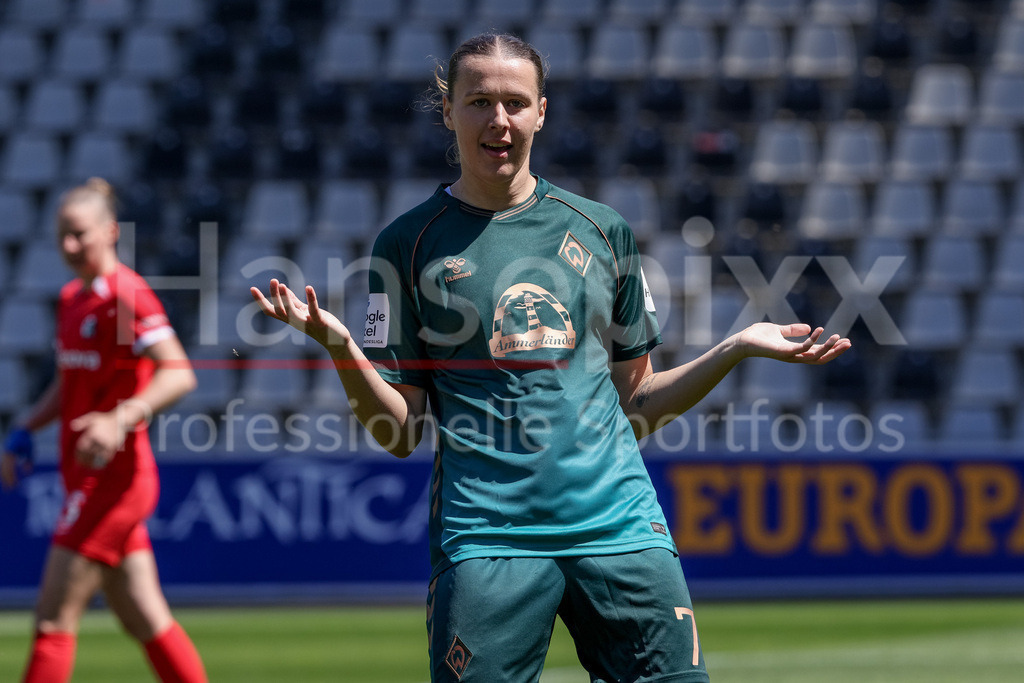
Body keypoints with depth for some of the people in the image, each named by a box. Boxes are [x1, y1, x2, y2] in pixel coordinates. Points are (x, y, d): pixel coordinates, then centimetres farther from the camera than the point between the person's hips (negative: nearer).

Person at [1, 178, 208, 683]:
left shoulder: (126, 295, -14)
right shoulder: (71, 299, 14)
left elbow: (178, 374, -22)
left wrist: (122, 419, -35)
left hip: (114, 478, -9)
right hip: (92, 482, 9)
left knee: (54, 620, -8)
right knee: (147, 623, 10)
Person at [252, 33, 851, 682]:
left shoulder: (601, 231, 13)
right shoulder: (409, 244, 6)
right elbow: (399, 431, 3)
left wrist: (737, 348, 7)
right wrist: (337, 344, -13)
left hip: (620, 524, 3)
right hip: (487, 535, -2)